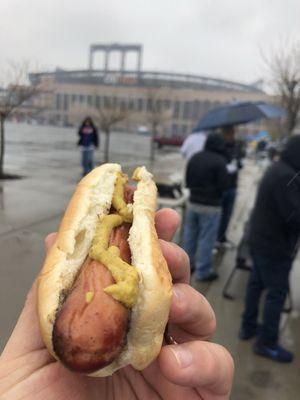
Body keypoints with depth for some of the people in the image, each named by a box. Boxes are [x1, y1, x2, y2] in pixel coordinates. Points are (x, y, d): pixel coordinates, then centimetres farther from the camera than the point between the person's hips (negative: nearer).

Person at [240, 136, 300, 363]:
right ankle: (267, 342, 14)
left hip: (260, 239, 10)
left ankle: (248, 327, 32)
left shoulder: (278, 169, 9)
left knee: (256, 284, 18)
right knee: (277, 293, 2)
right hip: (275, 246, -10)